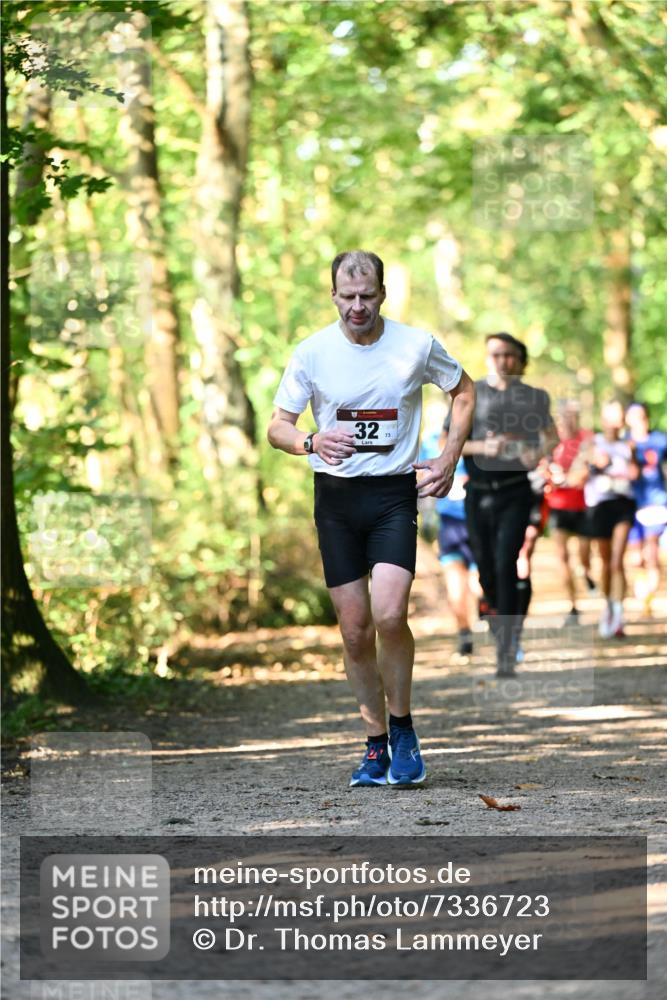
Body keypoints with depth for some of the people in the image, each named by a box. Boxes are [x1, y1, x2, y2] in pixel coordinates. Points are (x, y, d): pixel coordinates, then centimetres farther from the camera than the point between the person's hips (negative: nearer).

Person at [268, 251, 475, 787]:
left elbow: (464, 390, 14)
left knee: (389, 614, -19)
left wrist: (449, 459, 3)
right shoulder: (312, 351, -2)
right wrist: (311, 442, -20)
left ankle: (402, 728, 2)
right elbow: (277, 425, 2)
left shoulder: (417, 345, -3)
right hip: (336, 497, 2)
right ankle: (377, 744, 16)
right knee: (355, 631, 3)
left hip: (394, 495, -2)